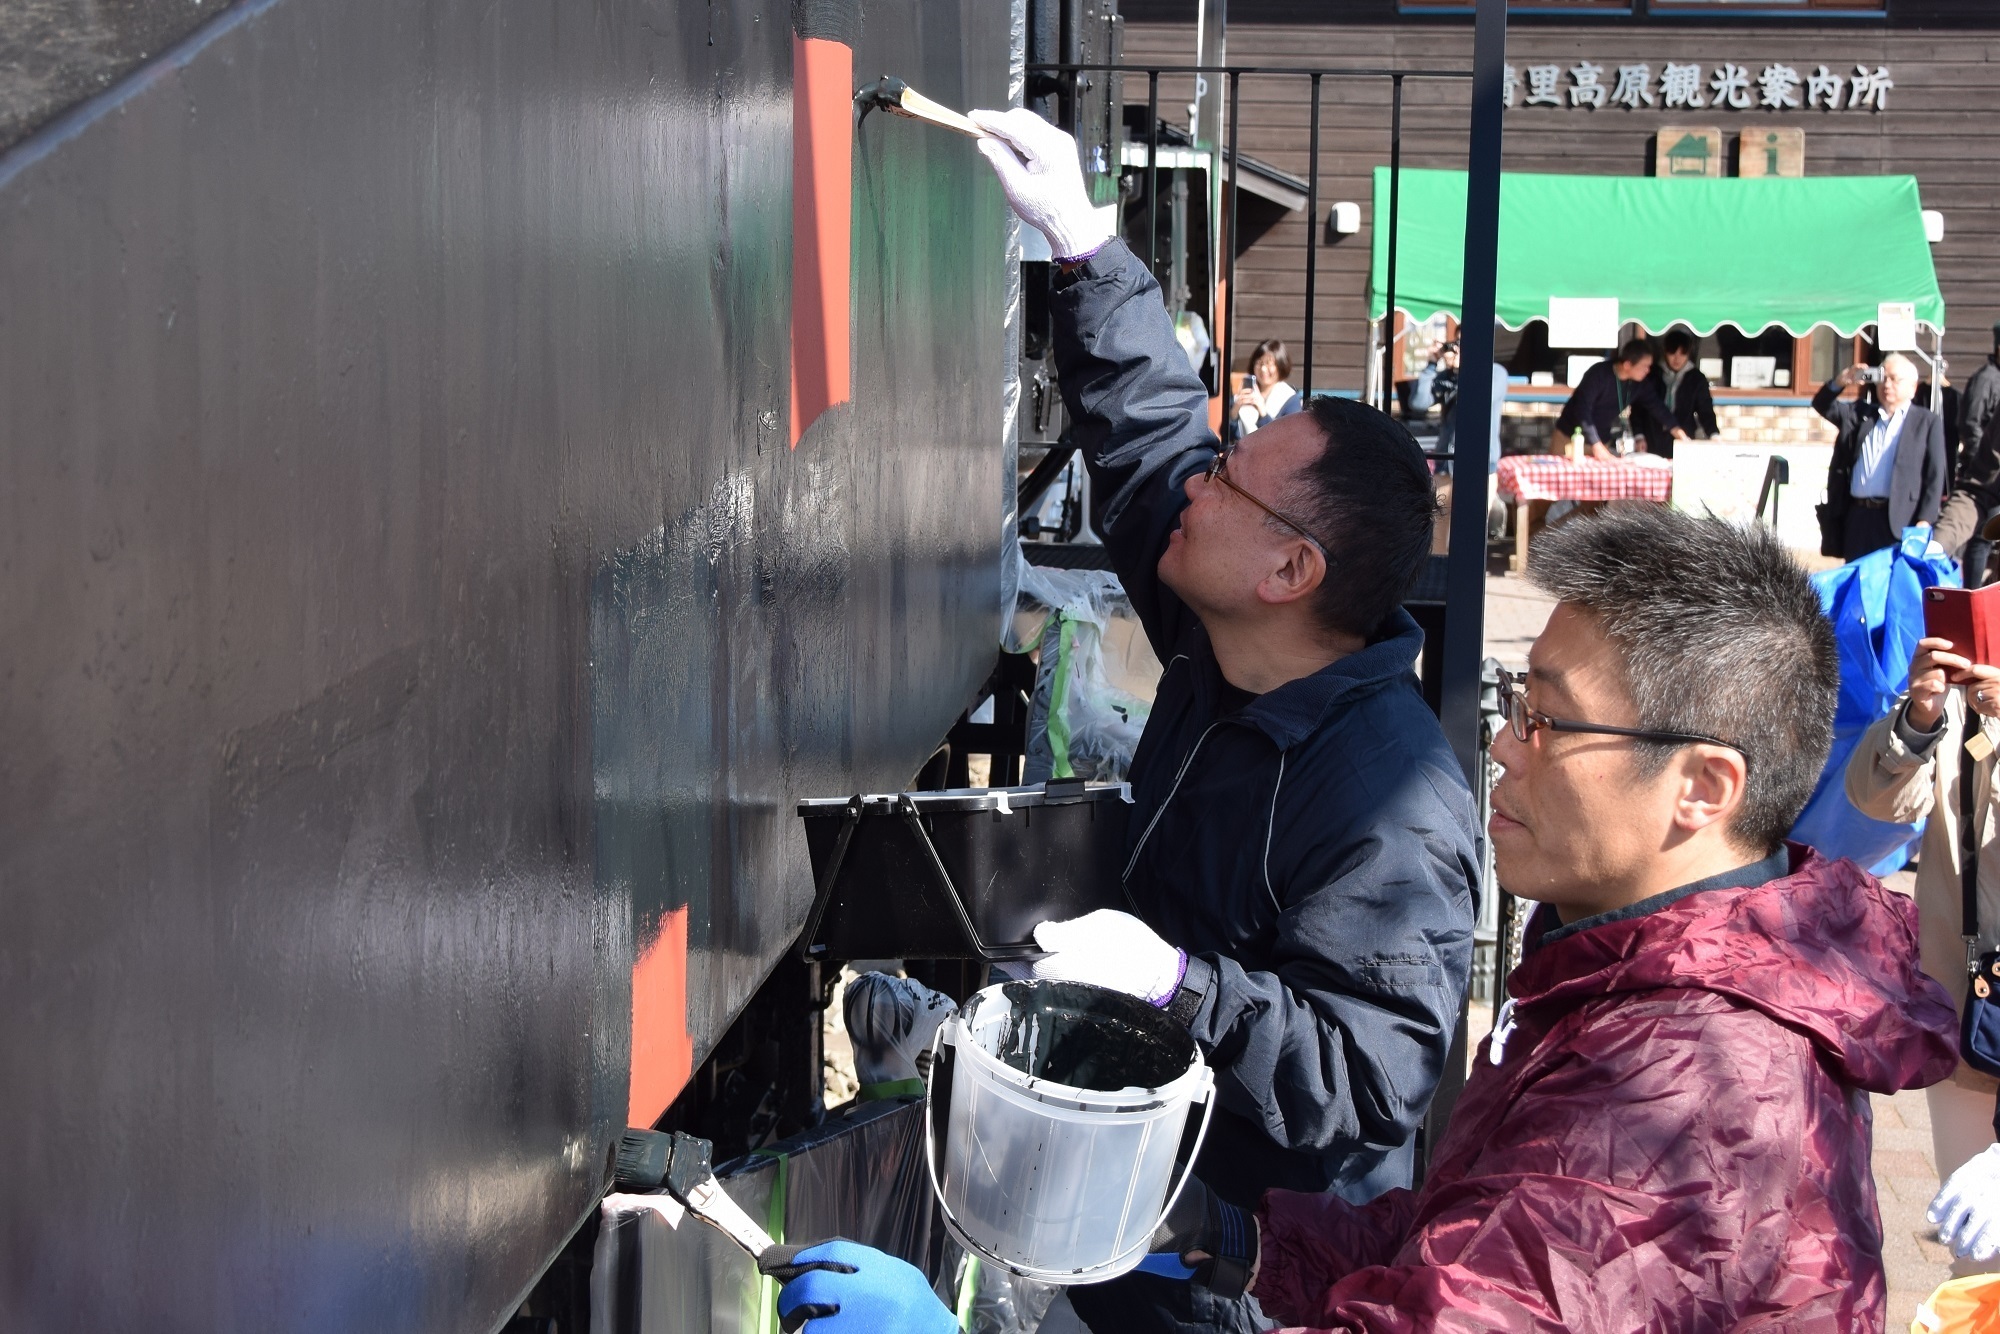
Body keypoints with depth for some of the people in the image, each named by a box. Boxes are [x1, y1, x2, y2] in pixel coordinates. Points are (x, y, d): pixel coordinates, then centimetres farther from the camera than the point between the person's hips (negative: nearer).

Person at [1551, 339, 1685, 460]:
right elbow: (1582, 410, -30)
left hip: (1602, 442, 5)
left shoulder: (1640, 383, -7)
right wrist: (1597, 445, -35)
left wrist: (1677, 432, -11)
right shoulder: (1598, 375, -25)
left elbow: (1656, 406, 1)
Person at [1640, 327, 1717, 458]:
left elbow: (1706, 411, 2)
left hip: (1683, 442, -1)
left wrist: (1714, 435, -14)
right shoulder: (1653, 374, 5)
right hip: (1653, 444, 1)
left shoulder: (1696, 379, 5)